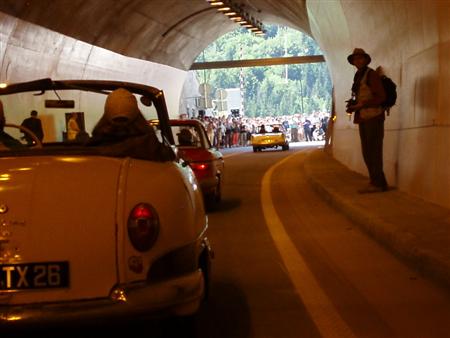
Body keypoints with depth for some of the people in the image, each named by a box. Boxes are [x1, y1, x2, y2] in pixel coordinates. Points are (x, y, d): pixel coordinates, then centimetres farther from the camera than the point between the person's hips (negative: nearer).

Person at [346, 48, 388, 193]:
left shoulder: (371, 74, -8)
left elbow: (381, 97, -16)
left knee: (373, 151, -9)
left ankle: (376, 183, -7)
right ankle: (378, 183, 11)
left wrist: (361, 105, -19)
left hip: (373, 117, -9)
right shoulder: (358, 78, 18)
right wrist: (353, 107, 5)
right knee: (367, 152, 7)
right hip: (364, 118, 9)